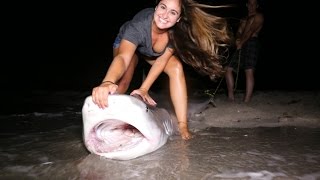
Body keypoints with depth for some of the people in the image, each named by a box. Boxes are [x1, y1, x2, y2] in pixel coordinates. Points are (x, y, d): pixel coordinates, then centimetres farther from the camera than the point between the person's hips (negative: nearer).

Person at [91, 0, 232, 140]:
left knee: (176, 68, -21)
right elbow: (123, 57, -55)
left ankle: (182, 125, -18)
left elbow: (162, 59, -25)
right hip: (127, 43, -2)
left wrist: (144, 88, -34)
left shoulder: (177, 31, -31)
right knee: (123, 82, -24)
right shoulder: (139, 24, -42)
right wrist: (107, 82, -76)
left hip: (155, 51, 3)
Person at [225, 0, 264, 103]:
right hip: (242, 46, 8)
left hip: (252, 43, -8)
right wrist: (237, 39, -7)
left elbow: (251, 31, -6)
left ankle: (246, 102, -23)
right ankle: (231, 97, 3)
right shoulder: (244, 19, 29)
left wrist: (241, 42, -10)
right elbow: (239, 32, 15)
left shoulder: (258, 16, 8)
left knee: (249, 71, -17)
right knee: (229, 69, 1)